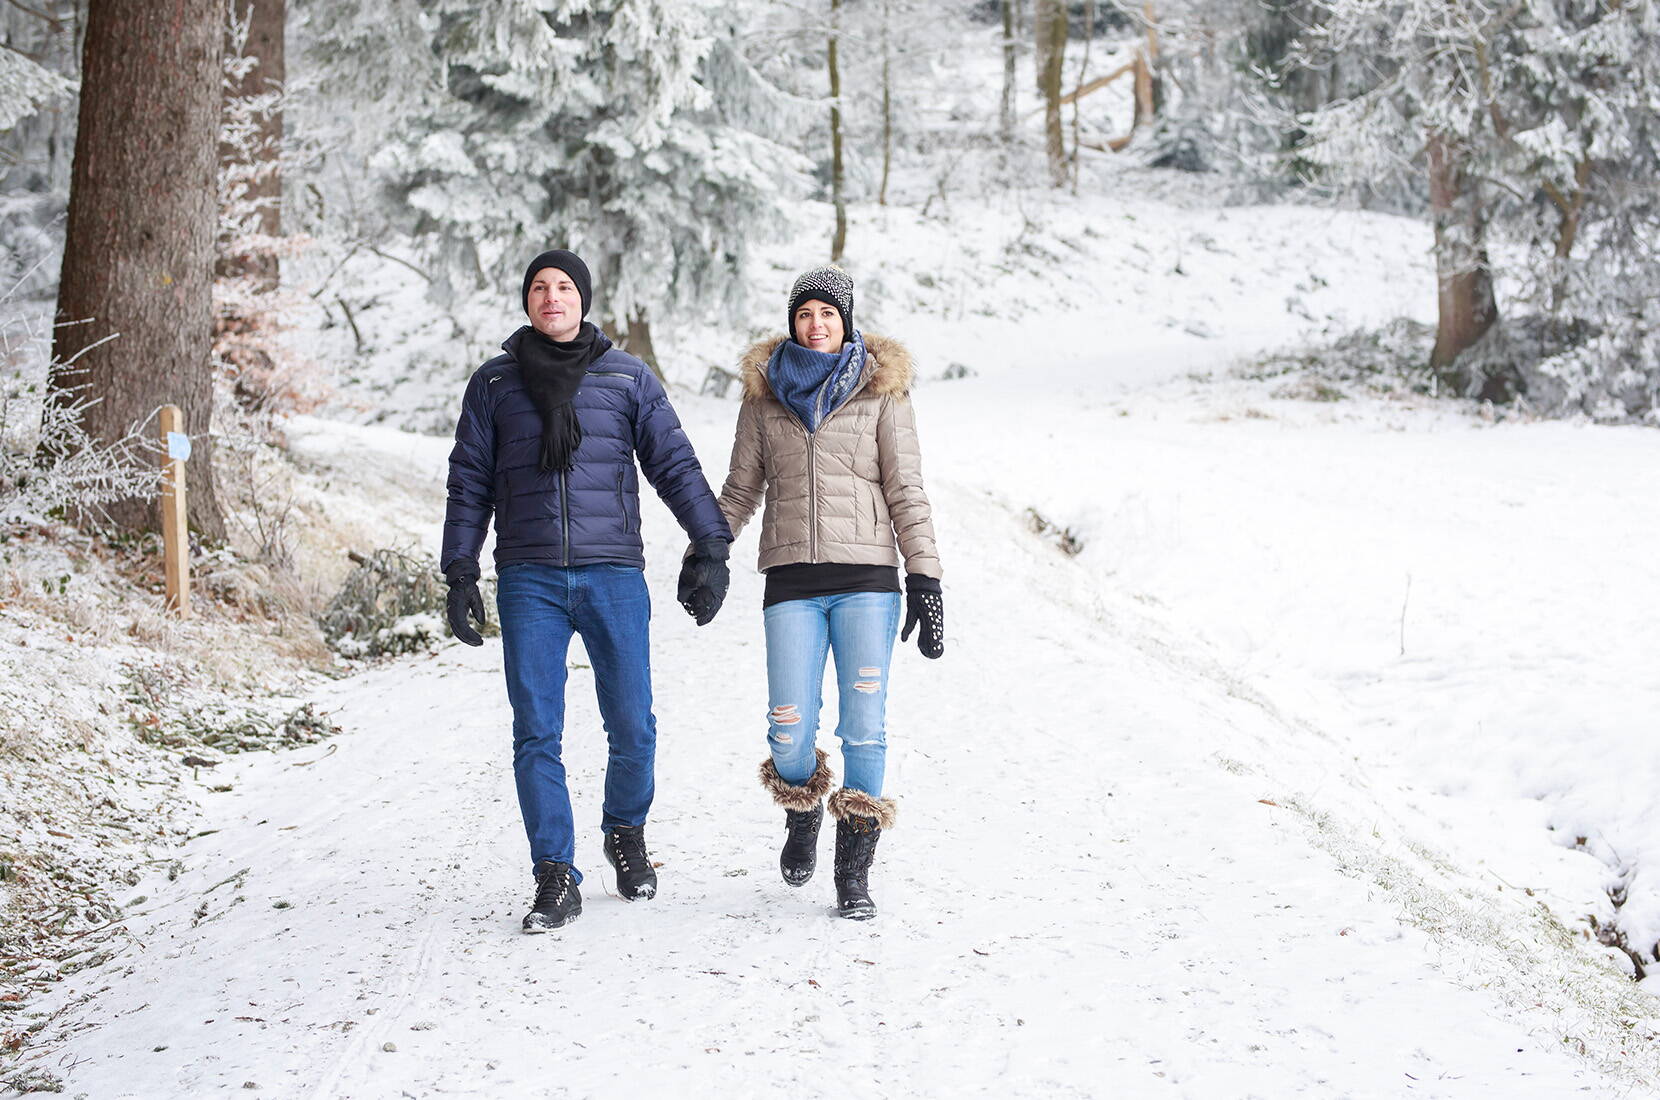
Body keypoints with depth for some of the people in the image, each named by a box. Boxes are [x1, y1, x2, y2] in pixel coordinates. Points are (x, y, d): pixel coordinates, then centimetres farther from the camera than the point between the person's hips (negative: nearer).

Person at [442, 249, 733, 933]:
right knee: (536, 734, -4)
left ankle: (626, 832, 26)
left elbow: (674, 464, 6)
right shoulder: (494, 384, 10)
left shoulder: (628, 378, 8)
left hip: (614, 575, 0)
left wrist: (710, 546, -4)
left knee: (632, 727, -1)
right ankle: (556, 880, 2)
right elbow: (469, 484, 12)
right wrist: (460, 575, 5)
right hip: (529, 581, 1)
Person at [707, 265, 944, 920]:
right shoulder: (764, 396, 10)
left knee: (863, 728, -6)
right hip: (792, 581, 1)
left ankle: (855, 871, 7)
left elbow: (906, 490, 2)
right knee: (789, 733, -5)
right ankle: (802, 813, 29)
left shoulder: (881, 391, 5)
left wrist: (924, 577, -4)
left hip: (866, 577, -1)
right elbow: (740, 490, 17)